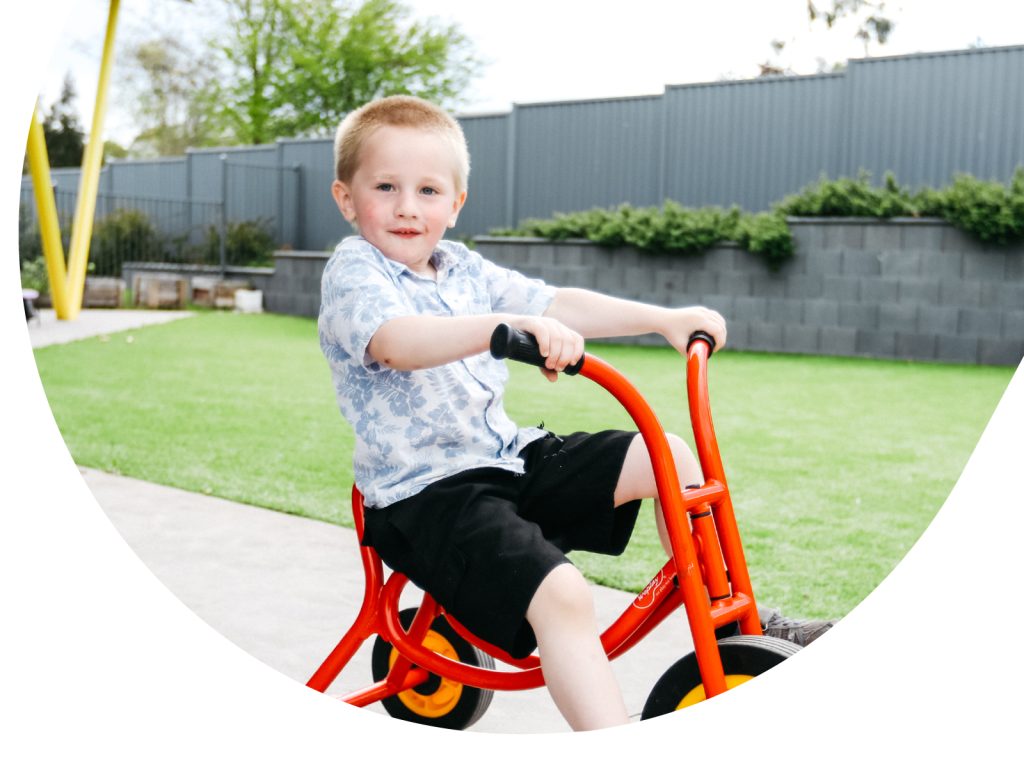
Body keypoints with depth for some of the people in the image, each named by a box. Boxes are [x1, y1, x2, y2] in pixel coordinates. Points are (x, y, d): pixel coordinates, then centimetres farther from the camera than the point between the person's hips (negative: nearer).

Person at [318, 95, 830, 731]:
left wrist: (665, 319, 6)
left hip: (509, 458, 8)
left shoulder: (462, 268, 14)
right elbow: (397, 342, -31)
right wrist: (511, 324, -45)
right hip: (426, 489, -8)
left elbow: (560, 305, 14)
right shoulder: (352, 272, -9)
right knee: (561, 594, -30)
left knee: (668, 455, 4)